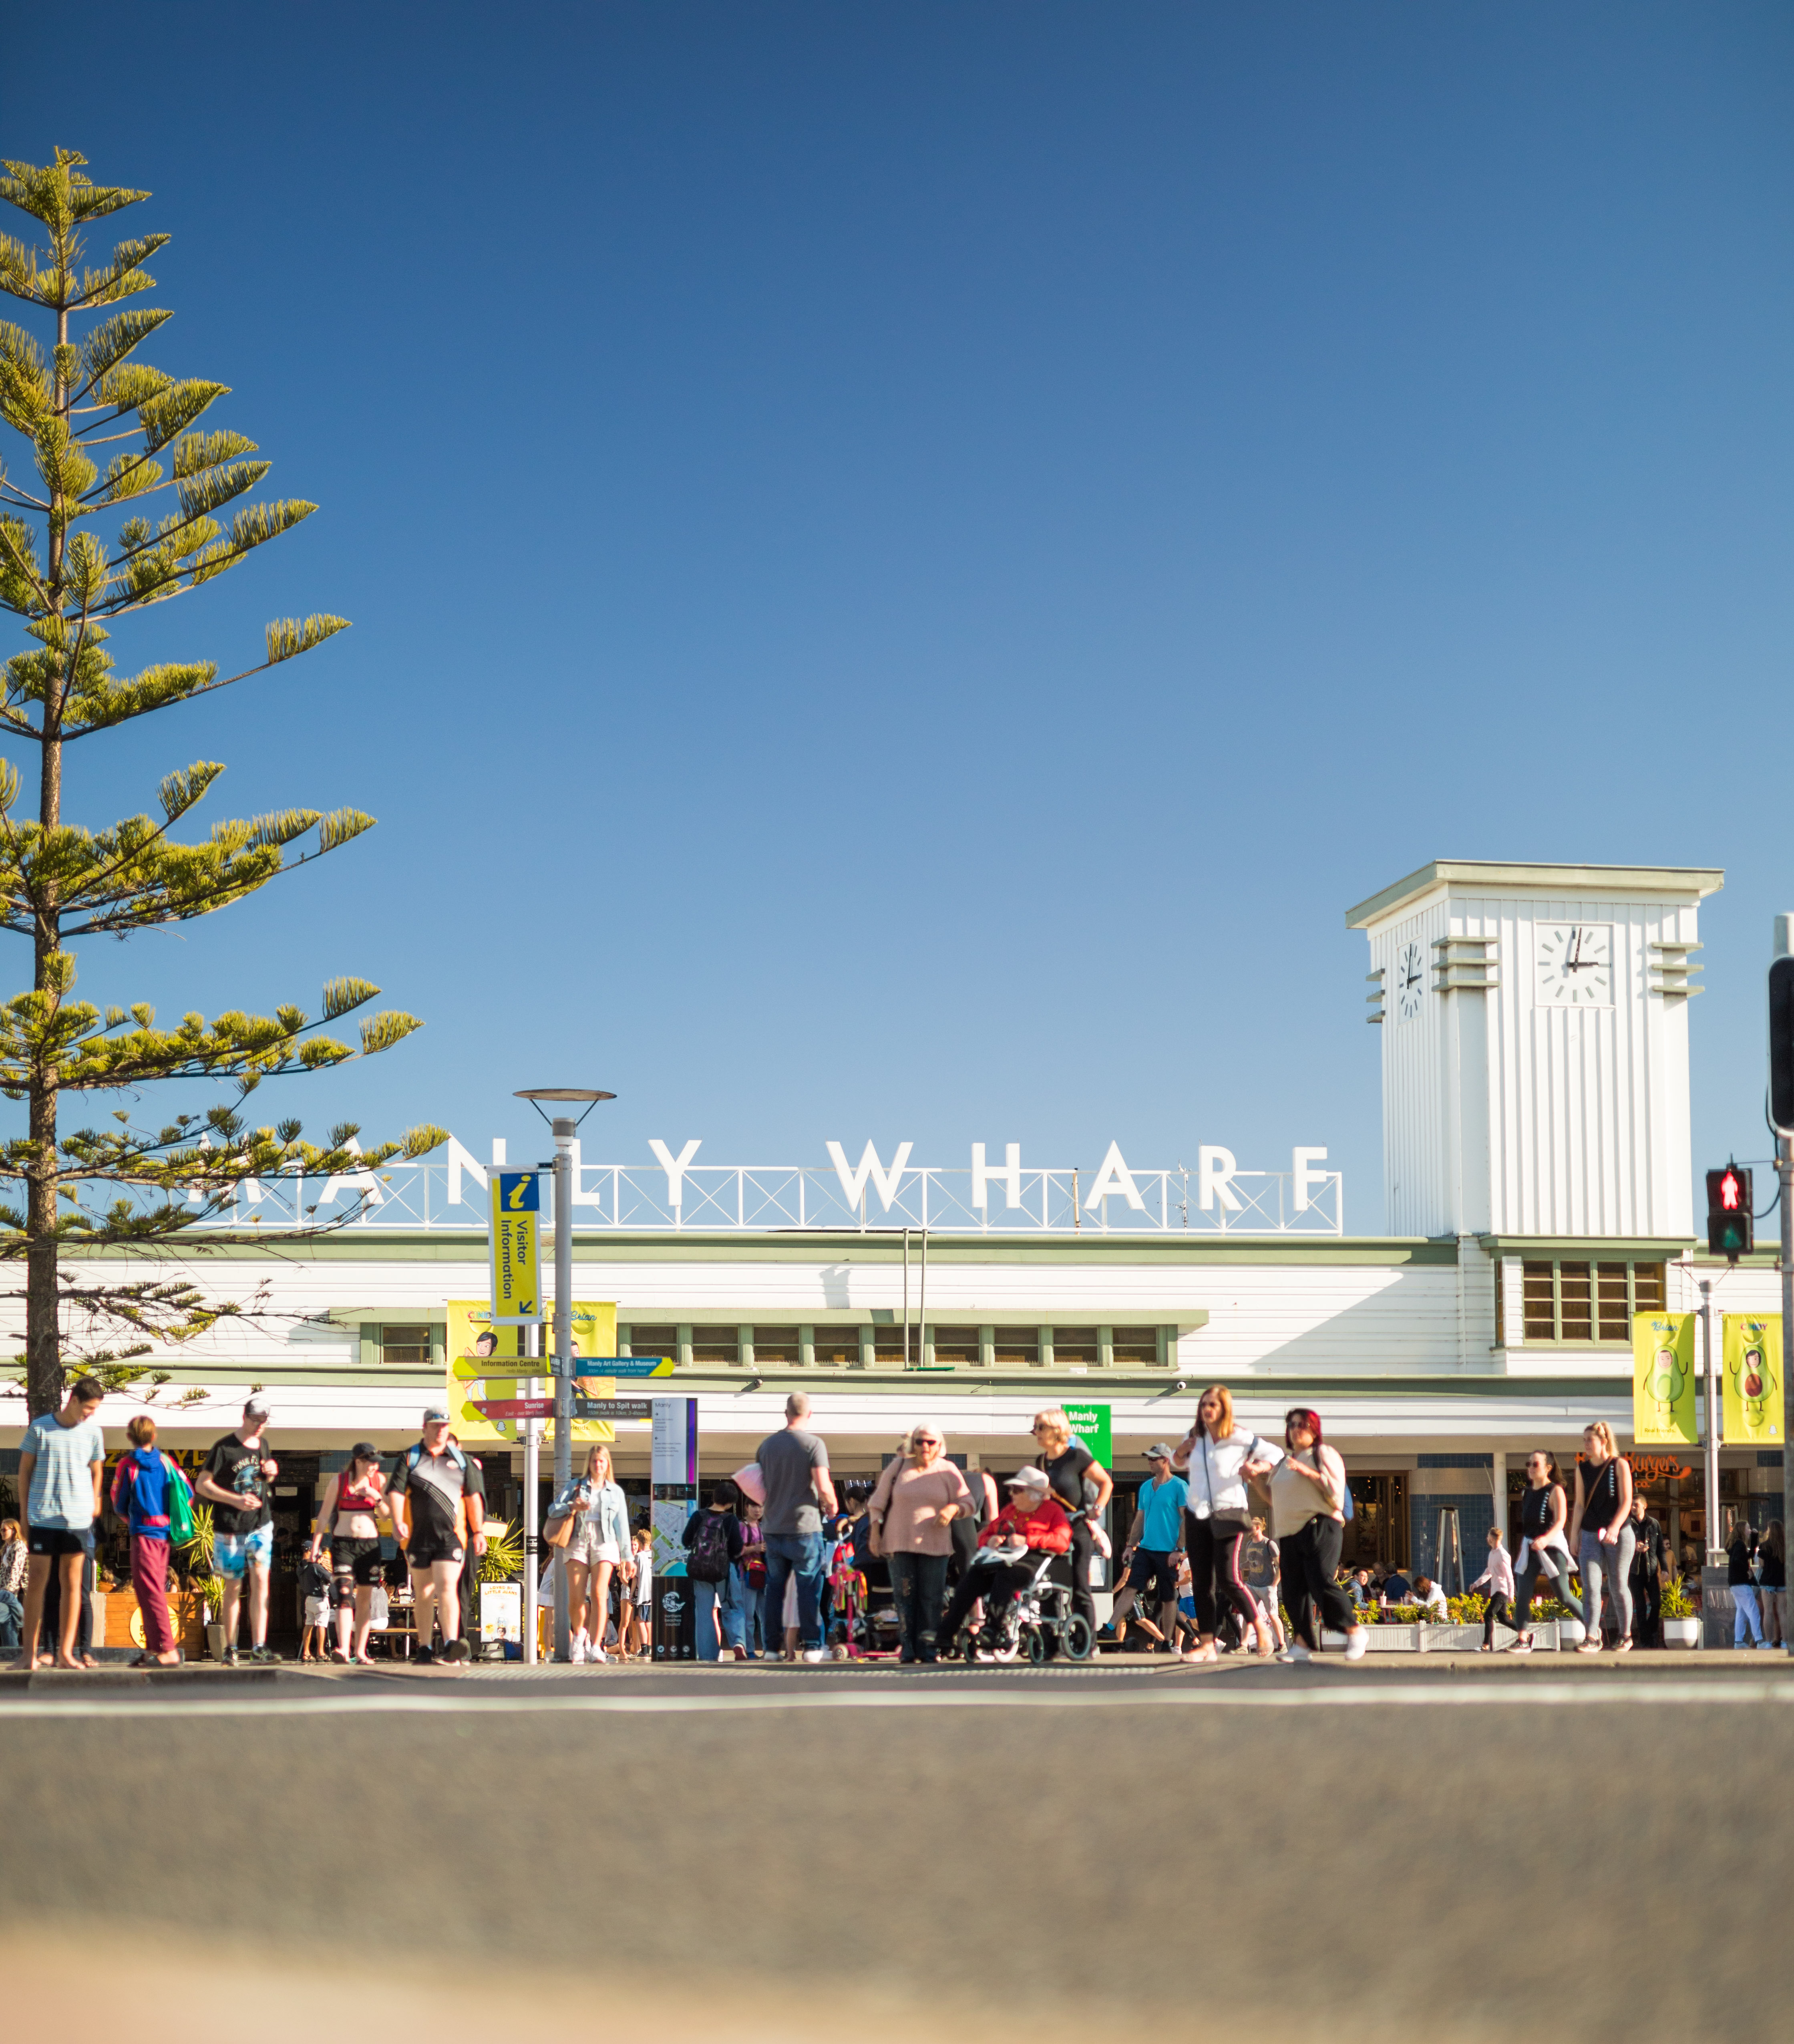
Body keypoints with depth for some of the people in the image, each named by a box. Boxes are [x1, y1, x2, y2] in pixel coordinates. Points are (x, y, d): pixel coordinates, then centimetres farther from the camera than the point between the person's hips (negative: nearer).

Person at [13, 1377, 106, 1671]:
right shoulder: (40, 1428, 0)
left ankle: (66, 1652, 5)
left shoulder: (93, 1432, 6)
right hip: (42, 1518, -2)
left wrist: (94, 1506, 11)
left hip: (78, 1519, 2)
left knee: (72, 1584, 2)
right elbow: (25, 1470, 5)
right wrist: (25, 1512, 3)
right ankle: (30, 1652, 2)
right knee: (36, 1583, -1)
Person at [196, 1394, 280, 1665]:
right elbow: (202, 1484, -8)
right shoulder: (224, 1448, -8)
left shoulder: (262, 1445, 10)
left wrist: (272, 1473, 0)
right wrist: (236, 1500, -19)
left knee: (260, 1580, -12)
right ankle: (230, 1650, 16)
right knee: (233, 1589, 4)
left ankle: (259, 1647, -16)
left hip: (260, 1525, 3)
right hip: (229, 1529, -3)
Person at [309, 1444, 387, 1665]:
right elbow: (324, 1515, 2)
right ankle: (343, 1649, -27)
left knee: (364, 1600, 6)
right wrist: (315, 1544, -4)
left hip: (370, 1544, 3)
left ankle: (360, 1652, 12)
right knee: (344, 1596, -17)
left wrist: (376, 1496, -12)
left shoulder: (379, 1481, 5)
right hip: (343, 1543, -3)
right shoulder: (339, 1481, -1)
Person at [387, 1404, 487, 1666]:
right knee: (423, 1593, 8)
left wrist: (479, 1531, 6)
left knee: (446, 1587, -16)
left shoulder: (461, 1460, 12)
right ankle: (424, 1648, 17)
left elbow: (473, 1496, 12)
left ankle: (451, 1644, -26)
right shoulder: (410, 1457, 8)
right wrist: (398, 1522, -18)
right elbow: (396, 1491, -2)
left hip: (451, 1536, -1)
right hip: (418, 1536, 1)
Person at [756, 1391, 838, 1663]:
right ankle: (812, 1647, 1)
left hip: (773, 1528, 4)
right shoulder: (813, 1444, -10)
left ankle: (772, 1647, 12)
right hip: (805, 1528, -4)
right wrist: (832, 1505, 3)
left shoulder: (767, 1444, 7)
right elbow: (823, 1488, -16)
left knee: (774, 1588, 11)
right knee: (809, 1589, 1)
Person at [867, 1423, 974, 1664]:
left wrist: (953, 1509, -14)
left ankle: (929, 1649, 3)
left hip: (935, 1544, 0)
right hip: (900, 1543, 0)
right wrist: (875, 1532, 3)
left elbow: (968, 1504, 8)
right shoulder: (898, 1467, 6)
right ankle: (907, 1649, 4)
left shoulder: (948, 1472, 5)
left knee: (932, 1599, -3)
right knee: (904, 1597, -1)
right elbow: (878, 1502, 11)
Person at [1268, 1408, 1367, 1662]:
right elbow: (1274, 1498, 29)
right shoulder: (1284, 1462, 24)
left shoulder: (1324, 1454, 3)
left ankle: (1356, 1632, -3)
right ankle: (1303, 1642, 5)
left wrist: (1309, 1472, -17)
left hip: (1319, 1527, -7)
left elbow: (1335, 1490, -8)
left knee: (1321, 1584, -17)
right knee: (1294, 1589, 0)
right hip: (1290, 1532, 7)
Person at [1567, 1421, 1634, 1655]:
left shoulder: (1619, 1465, -4)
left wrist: (1614, 1529, -22)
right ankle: (1592, 1638, -13)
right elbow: (1580, 1505, 11)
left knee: (1618, 1586, 4)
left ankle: (1625, 1635, 19)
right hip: (1590, 1535, 3)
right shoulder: (1582, 1468, 8)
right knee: (1590, 1586, -9)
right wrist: (1574, 1535, 7)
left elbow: (1626, 1502, -10)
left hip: (1619, 1533, -3)